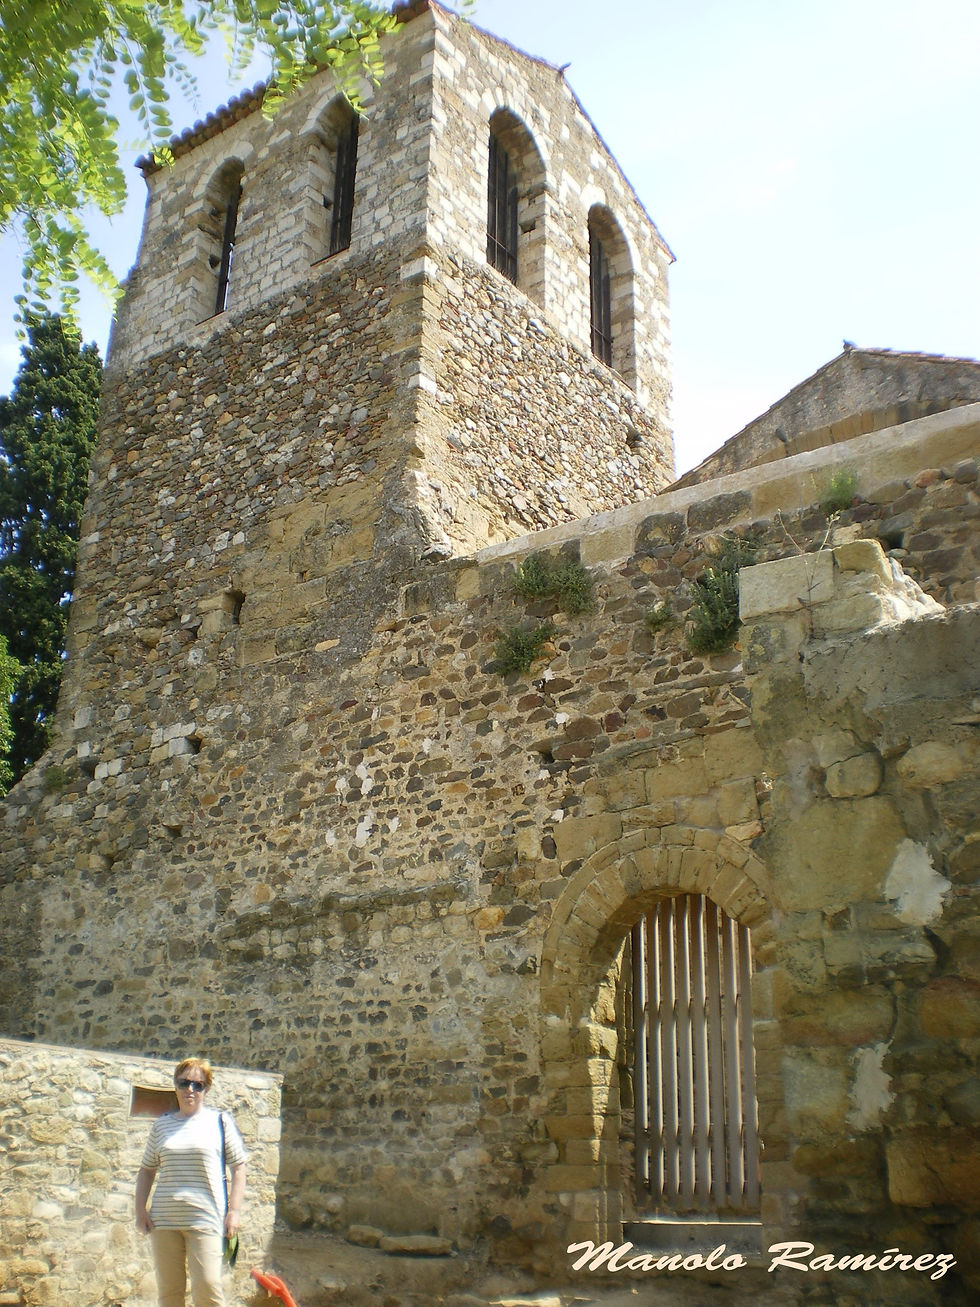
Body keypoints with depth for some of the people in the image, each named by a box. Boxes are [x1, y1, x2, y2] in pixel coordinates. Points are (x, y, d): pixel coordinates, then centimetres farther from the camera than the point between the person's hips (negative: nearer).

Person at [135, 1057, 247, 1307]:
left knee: (207, 1287, -13)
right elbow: (146, 1171, 17)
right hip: (164, 1219, 3)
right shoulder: (162, 1125, 12)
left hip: (205, 1218, -3)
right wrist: (140, 1210, 5)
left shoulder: (220, 1121, 5)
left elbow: (239, 1167, 4)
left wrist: (234, 1211, -4)